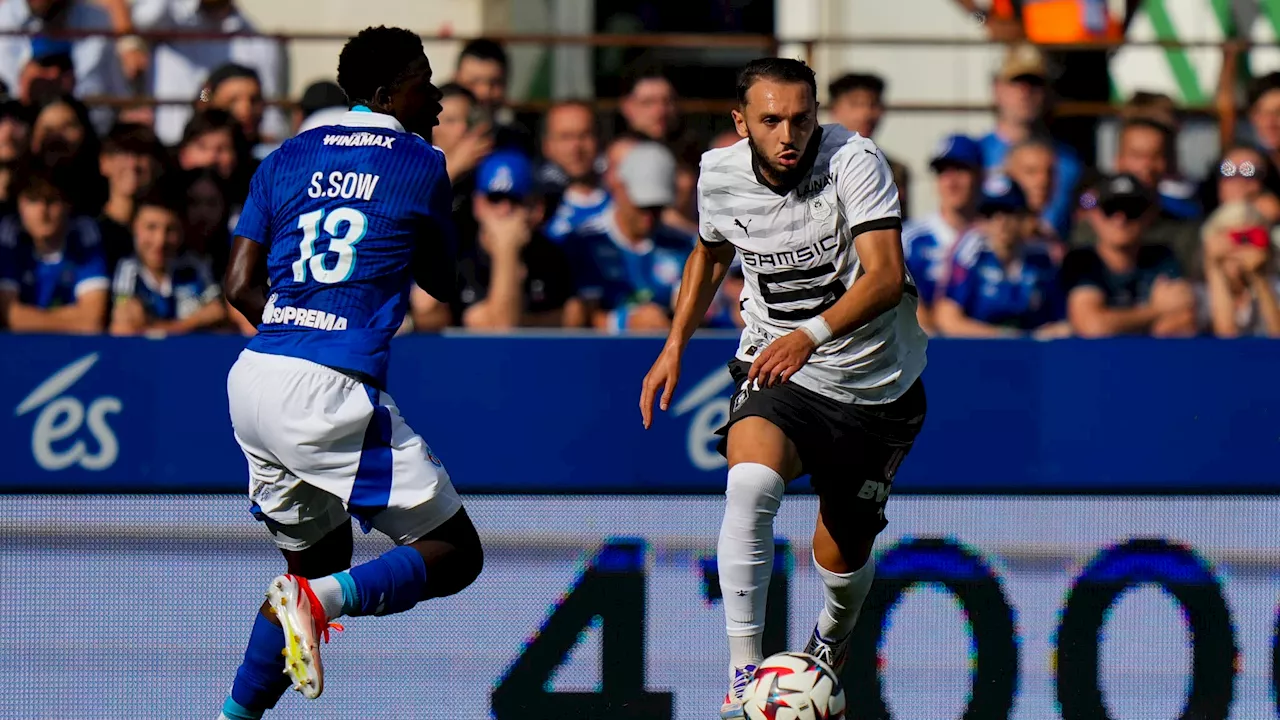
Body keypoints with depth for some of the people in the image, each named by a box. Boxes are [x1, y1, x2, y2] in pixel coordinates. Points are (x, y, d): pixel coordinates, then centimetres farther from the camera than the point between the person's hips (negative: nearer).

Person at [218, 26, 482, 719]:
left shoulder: (288, 159, 15)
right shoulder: (420, 163, 2)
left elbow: (241, 286, 12)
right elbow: (441, 279, 17)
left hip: (254, 378, 7)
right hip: (331, 394, -7)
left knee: (319, 556, 24)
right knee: (453, 553, 1)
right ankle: (319, 600, -24)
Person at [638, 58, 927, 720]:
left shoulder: (854, 162, -20)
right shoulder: (719, 176, -6)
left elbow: (886, 275, -31)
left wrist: (812, 334, -45)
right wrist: (673, 348, 13)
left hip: (877, 386, -1)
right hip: (777, 374, 1)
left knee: (842, 559, 10)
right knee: (750, 483, -32)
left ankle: (834, 633, 50)